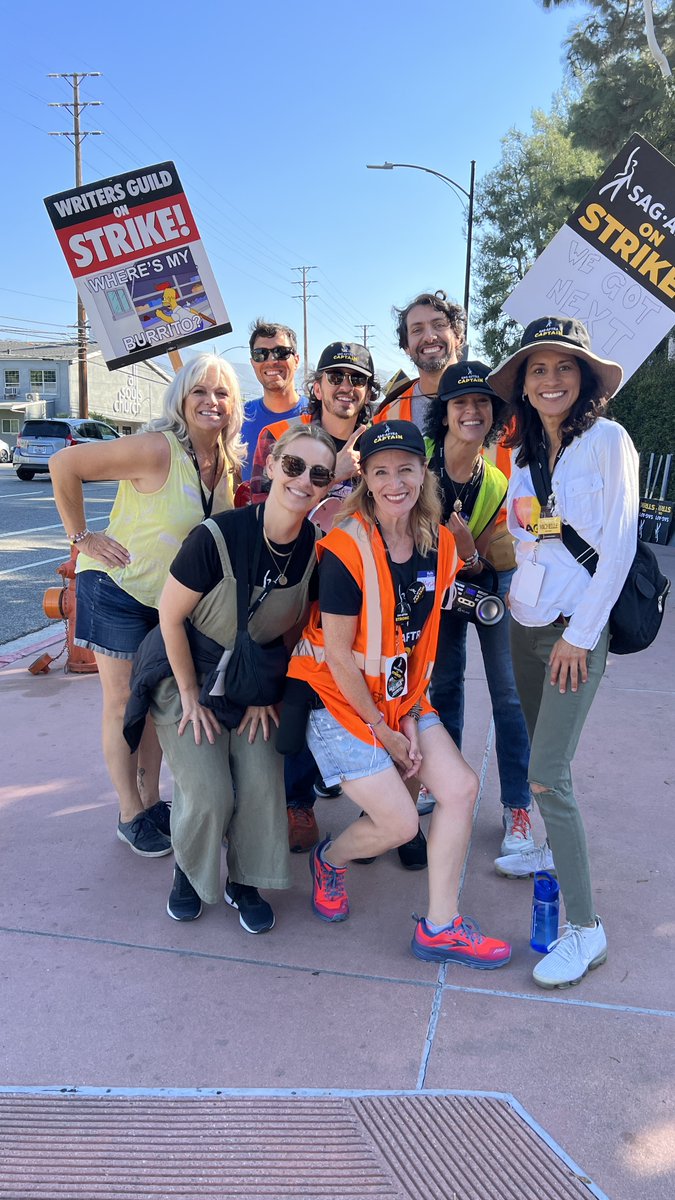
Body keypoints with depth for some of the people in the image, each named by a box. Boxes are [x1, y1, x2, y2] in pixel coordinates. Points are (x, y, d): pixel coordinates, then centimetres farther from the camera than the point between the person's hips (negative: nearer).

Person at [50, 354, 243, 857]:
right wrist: (82, 537, -18)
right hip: (120, 589, -6)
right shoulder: (157, 449, -25)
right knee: (124, 703, 5)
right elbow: (65, 465, -22)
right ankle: (132, 815, 20)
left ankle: (153, 800, 32)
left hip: (174, 598, 6)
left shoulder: (228, 463, -4)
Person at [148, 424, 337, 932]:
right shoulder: (217, 537, -29)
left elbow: (296, 626, 0)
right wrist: (190, 695, -10)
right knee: (208, 794, -11)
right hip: (190, 675, -3)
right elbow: (170, 615, -17)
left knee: (262, 781, -10)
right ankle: (189, 872, 22)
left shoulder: (317, 547, -15)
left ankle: (245, 883, 17)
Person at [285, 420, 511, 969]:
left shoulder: (440, 544, -2)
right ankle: (329, 859, 27)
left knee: (460, 788, -3)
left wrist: (409, 715, -4)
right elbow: (338, 654, -18)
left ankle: (440, 927, 13)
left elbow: (422, 638, 3)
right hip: (340, 698, -6)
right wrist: (381, 730, -12)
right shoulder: (346, 550, -22)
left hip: (401, 696, 7)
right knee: (399, 823, -7)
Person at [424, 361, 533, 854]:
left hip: (490, 581, -1)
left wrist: (468, 549, -36)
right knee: (444, 680, 12)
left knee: (508, 692, -6)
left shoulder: (498, 483, -19)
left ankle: (517, 808, 3)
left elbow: (476, 562, -15)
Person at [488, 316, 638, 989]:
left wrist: (580, 634, -14)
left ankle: (585, 927, 0)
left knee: (548, 774, -11)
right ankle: (555, 849, 41)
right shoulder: (525, 450, 10)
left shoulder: (606, 440, -9)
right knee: (539, 751, 18)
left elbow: (619, 547, -13)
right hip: (525, 621, 7)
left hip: (576, 628, -6)